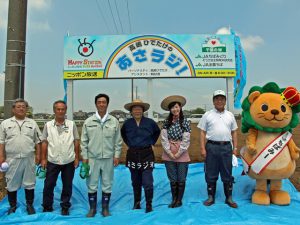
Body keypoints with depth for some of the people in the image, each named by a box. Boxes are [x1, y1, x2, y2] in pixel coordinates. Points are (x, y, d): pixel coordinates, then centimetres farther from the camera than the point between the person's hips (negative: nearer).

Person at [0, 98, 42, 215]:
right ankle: (12, 206, 26)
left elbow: (37, 141, 8)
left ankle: (30, 205, 23)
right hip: (12, 159, 0)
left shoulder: (32, 123, 6)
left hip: (29, 158, 1)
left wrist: (38, 154, 2)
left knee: (29, 183, 9)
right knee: (11, 184, 10)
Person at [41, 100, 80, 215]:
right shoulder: (48, 125, 2)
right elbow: (44, 142, 5)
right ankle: (47, 207, 27)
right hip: (52, 161, 1)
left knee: (67, 185, 10)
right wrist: (43, 159, 2)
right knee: (49, 185, 9)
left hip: (69, 161, 0)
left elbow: (76, 142, 2)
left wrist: (77, 157, 0)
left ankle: (65, 207, 27)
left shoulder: (71, 124, 0)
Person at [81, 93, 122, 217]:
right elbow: (84, 141, 3)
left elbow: (118, 141, 4)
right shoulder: (88, 121, 1)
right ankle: (92, 208, 24)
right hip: (92, 158, 0)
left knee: (107, 185, 9)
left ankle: (105, 208, 24)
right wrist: (84, 156, 0)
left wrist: (116, 155, 0)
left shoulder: (114, 121, 1)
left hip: (108, 158, 0)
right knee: (92, 185, 8)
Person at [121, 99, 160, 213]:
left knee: (147, 182, -6)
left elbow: (157, 132, 13)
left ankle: (149, 205, 10)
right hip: (132, 155, 2)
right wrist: (128, 143, 10)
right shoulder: (127, 123, 0)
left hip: (147, 154, -2)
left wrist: (152, 142, 5)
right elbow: (123, 133, 20)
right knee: (136, 182, 13)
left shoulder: (150, 122, -5)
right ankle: (136, 203, 27)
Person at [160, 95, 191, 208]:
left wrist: (178, 154, -11)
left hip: (182, 155, -2)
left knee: (181, 180, 7)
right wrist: (170, 153, -9)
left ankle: (179, 200, 23)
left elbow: (186, 140, -8)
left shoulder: (185, 122, -5)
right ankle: (174, 199, 25)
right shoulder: (166, 122, 1)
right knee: (172, 179, 11)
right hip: (169, 155, 2)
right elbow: (164, 139, -3)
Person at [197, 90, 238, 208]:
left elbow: (234, 132, 13)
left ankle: (229, 198, 21)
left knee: (227, 174, 9)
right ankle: (211, 197, 20)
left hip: (226, 147, 2)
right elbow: (202, 133, 1)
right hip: (211, 147, -2)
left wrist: (235, 148, 6)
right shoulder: (207, 115, 3)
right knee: (211, 174, 7)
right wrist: (202, 148, -6)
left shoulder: (230, 115, 11)